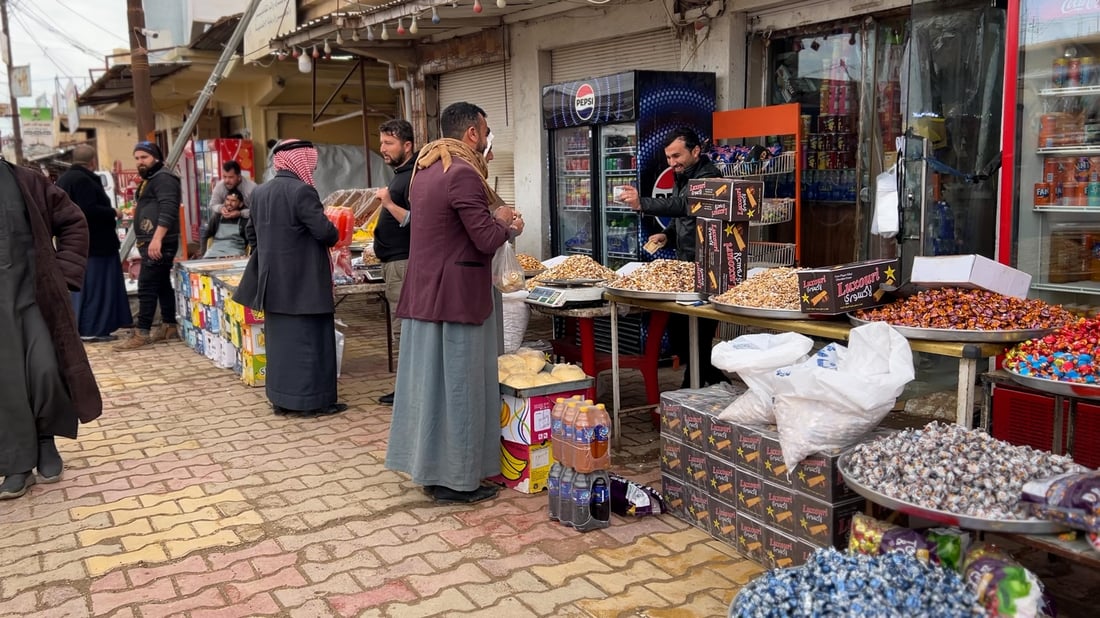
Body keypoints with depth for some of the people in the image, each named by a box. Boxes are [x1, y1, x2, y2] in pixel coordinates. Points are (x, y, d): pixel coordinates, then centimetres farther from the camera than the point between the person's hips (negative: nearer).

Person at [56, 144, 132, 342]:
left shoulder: (64, 179, 16)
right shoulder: (83, 180, -18)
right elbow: (89, 210, -26)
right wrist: (113, 212, -11)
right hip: (92, 243, -10)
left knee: (81, 285, 15)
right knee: (95, 285, -5)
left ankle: (80, 326, 20)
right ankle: (91, 329, -4)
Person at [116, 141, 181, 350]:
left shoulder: (163, 178, -12)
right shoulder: (149, 180, 22)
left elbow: (168, 210, -23)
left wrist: (157, 239, -30)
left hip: (159, 243, -11)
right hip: (150, 242, 11)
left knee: (146, 286, -12)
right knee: (162, 284, 13)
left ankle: (142, 333, -11)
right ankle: (170, 327, 18)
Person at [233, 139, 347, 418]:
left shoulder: (260, 192, 7)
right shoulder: (302, 191, -17)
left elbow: (252, 231, 16)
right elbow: (325, 232, -21)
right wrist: (333, 234, 1)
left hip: (273, 280, 8)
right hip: (304, 281, -8)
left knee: (280, 337, 14)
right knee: (309, 338, 0)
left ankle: (281, 398, 20)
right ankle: (312, 400, 5)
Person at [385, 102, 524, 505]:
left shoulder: (425, 169, 14)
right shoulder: (463, 173, -17)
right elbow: (487, 240, -18)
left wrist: (499, 222, 13)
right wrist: (502, 221, 2)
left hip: (423, 293, 9)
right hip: (456, 297, -9)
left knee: (429, 378, 14)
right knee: (458, 384, -1)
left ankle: (429, 467, 24)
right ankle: (455, 478, 7)